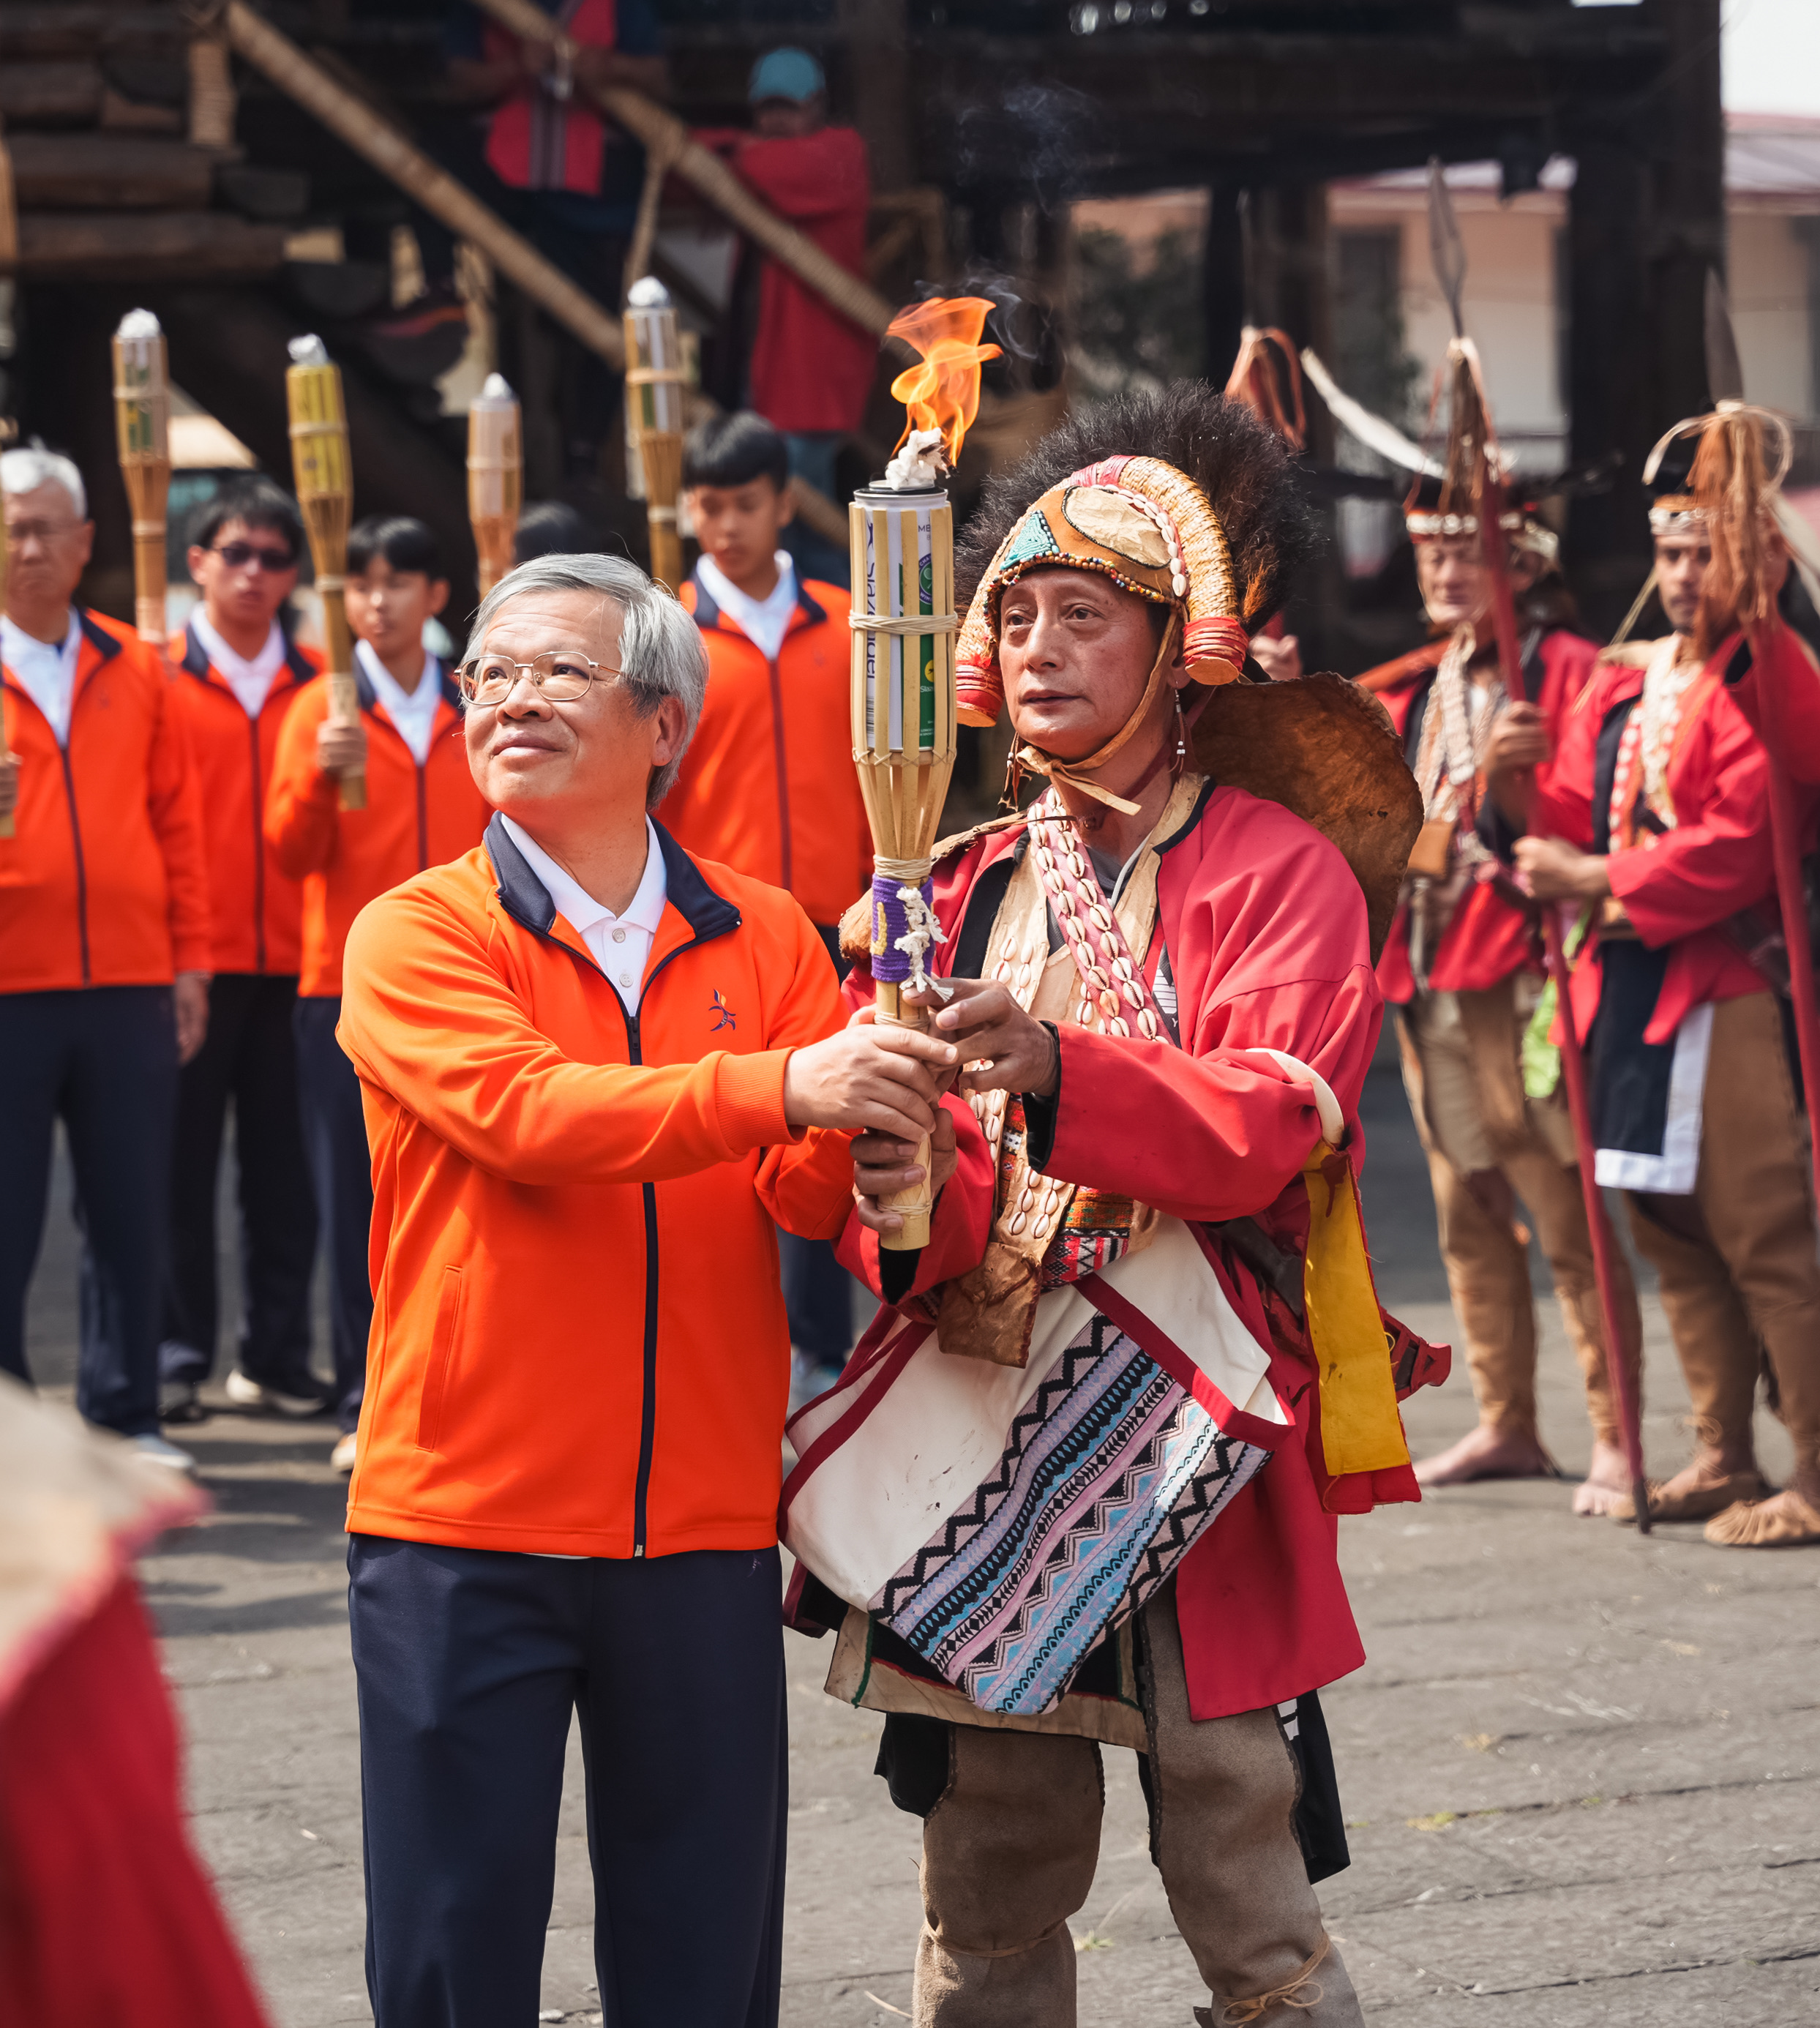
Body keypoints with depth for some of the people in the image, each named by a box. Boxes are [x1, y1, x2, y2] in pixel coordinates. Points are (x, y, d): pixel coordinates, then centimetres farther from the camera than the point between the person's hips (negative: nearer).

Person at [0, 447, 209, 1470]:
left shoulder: (136, 669, 12)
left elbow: (179, 821, 12)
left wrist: (191, 959, 7)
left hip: (129, 985, 3)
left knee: (133, 1214, 6)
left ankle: (127, 1414, 16)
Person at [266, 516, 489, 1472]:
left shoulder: (474, 711, 11)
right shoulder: (323, 710, 3)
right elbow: (292, 852, -5)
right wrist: (322, 779, -21)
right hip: (347, 989, -2)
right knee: (356, 1200, -1)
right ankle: (366, 1405, 3)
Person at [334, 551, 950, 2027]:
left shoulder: (762, 937, 8)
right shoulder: (417, 937, -1)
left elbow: (806, 1191, -2)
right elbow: (528, 1117, -19)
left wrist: (875, 1120, -26)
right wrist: (780, 1089, -32)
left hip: (703, 1521, 3)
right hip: (465, 1518, -2)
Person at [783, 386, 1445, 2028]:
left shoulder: (1278, 872, 0)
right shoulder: (961, 887, 13)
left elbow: (1272, 1117, -16)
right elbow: (881, 1129, 6)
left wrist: (1060, 1066, -32)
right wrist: (905, 1194, -18)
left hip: (1189, 1427, -4)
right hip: (980, 1418, 4)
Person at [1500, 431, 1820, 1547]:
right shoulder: (1624, 688, 16)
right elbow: (1579, 825, 15)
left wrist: (1602, 883, -16)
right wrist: (1520, 788, -5)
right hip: (1635, 985, 8)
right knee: (1672, 1226, 12)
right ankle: (1726, 1458, 22)